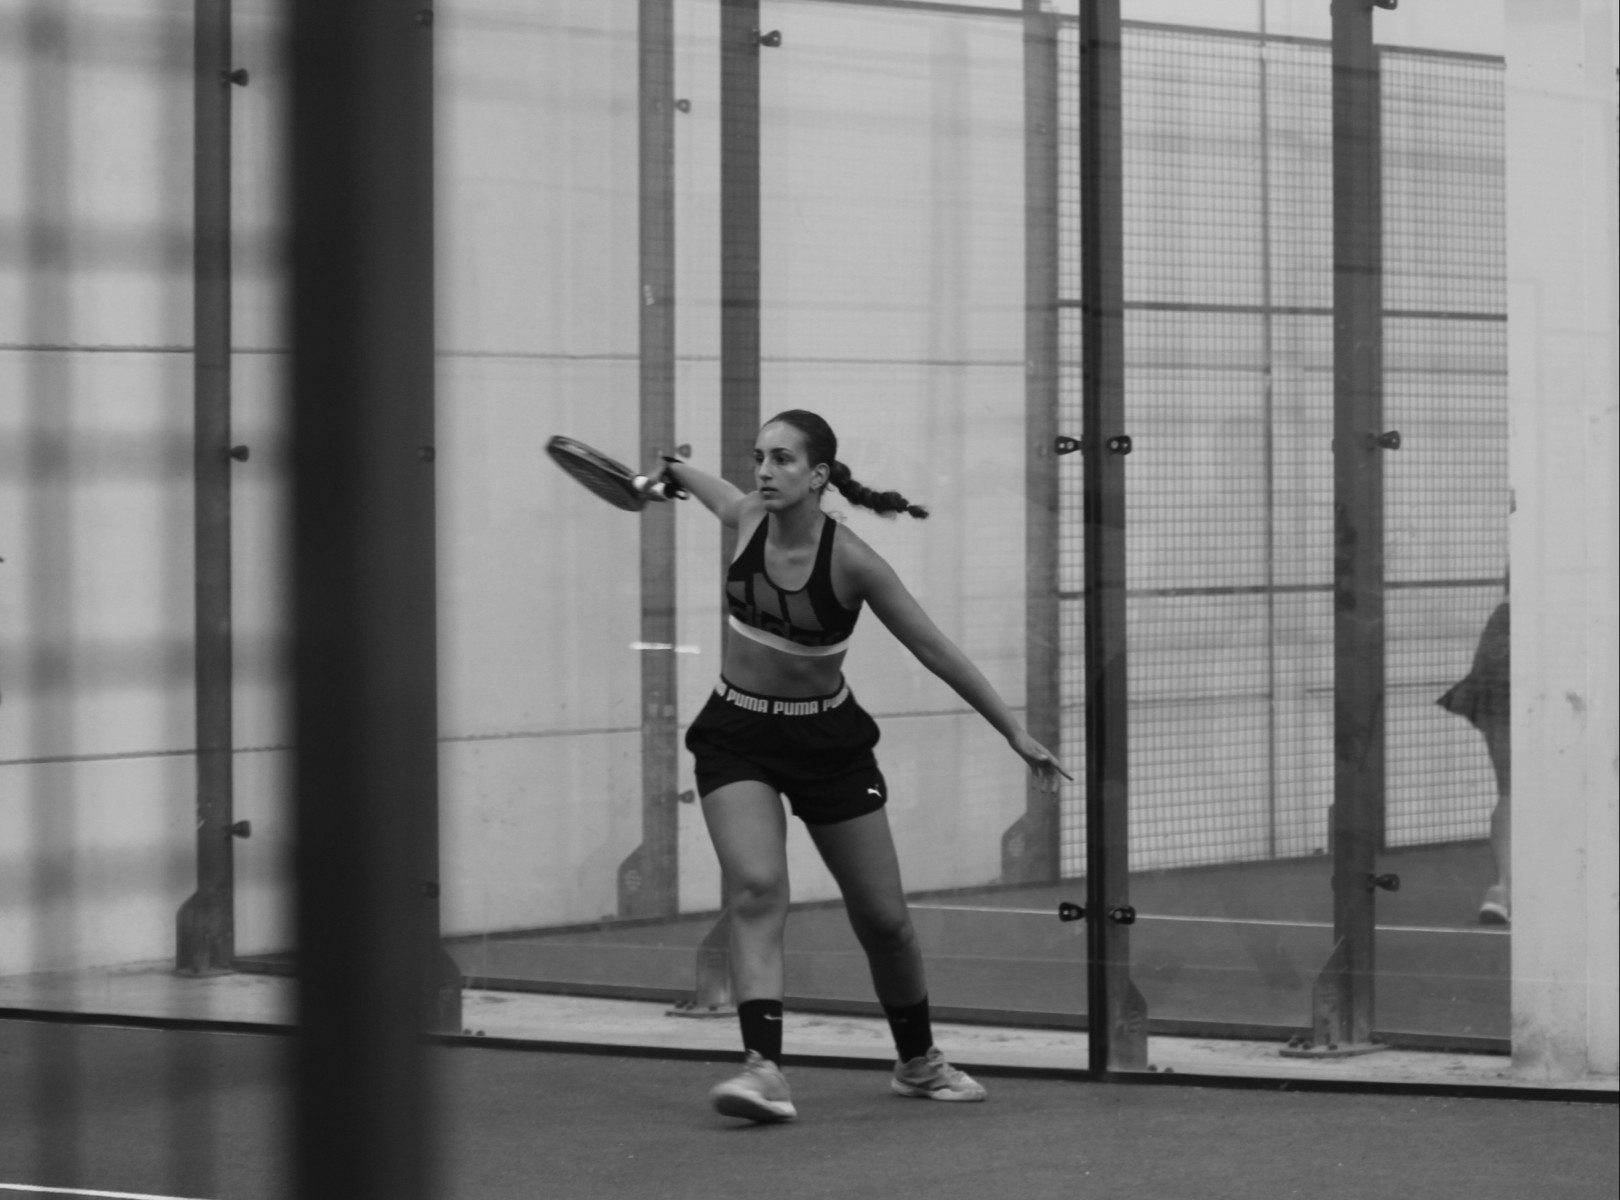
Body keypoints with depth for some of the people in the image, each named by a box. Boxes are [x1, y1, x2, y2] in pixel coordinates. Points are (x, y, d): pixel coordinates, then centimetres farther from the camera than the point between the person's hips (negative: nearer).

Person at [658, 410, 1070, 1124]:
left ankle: (918, 1062, 29)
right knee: (755, 887, -22)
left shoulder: (852, 563, -19)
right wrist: (676, 471, 37)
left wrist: (1015, 732, -9)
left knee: (883, 918, 6)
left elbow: (935, 651, -12)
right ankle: (763, 1068, -32)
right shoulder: (746, 520, -9)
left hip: (828, 741, -1)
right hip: (738, 735, 1)